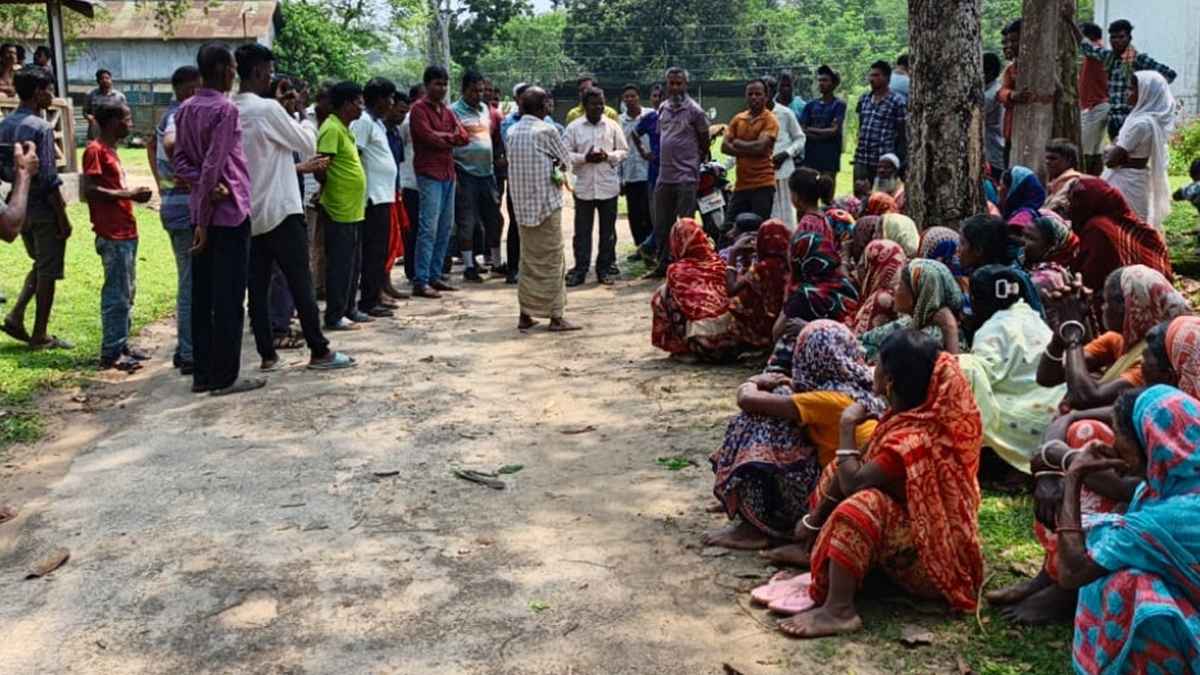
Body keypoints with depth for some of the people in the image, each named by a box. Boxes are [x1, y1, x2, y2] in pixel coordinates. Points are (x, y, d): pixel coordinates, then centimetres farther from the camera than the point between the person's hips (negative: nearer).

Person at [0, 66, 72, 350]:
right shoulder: (40, 127, -17)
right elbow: (49, 178, -19)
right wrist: (63, 217, -14)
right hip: (43, 209, -8)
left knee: (39, 264, 24)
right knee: (48, 272, 4)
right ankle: (40, 335, 10)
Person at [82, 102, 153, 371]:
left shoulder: (110, 150, 18)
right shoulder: (96, 150, -10)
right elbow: (90, 190, -18)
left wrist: (133, 194, 5)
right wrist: (129, 194, -16)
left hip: (126, 232, 10)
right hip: (113, 235, -10)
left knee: (127, 292, 13)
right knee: (117, 294, -7)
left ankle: (121, 345, 20)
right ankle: (111, 353, -1)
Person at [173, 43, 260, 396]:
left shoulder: (185, 109, 12)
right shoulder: (225, 108, -13)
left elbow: (180, 159, 8)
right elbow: (214, 165, -17)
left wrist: (206, 187, -6)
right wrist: (204, 221, -15)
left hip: (201, 210, 8)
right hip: (229, 211, -8)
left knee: (202, 296, 9)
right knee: (229, 299, -3)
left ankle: (202, 374, 14)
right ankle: (225, 377, 1)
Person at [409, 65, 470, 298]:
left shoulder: (446, 110, 18)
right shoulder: (419, 109, -5)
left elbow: (464, 137, 9)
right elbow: (429, 138, -16)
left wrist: (443, 136, -7)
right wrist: (451, 138, 0)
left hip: (448, 174, 8)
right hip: (429, 174, -8)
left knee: (445, 228, 9)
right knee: (429, 228, -11)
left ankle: (435, 276, 16)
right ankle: (420, 282, -9)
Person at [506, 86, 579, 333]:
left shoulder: (512, 132, 7)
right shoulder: (546, 130, -11)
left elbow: (513, 161, 11)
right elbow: (566, 160, -3)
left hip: (522, 204, 6)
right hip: (546, 202, -6)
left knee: (528, 259, 13)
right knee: (552, 260, 0)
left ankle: (525, 315, 14)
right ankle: (556, 317, 1)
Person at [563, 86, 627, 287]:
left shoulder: (612, 126, 3)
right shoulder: (574, 127, 0)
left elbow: (623, 151, 6)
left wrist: (608, 156, -13)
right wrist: (584, 158, -15)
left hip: (608, 186, 1)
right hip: (584, 186, -1)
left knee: (608, 230, 7)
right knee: (582, 230, 3)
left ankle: (605, 268, 18)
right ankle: (580, 268, 11)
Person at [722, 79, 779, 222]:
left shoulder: (770, 120, -4)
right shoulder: (738, 119, 11)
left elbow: (760, 147, -17)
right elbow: (725, 146, 3)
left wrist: (738, 143, -2)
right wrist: (749, 150, -10)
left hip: (762, 185, -5)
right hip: (741, 184, 5)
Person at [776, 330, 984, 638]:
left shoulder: (915, 438, -30)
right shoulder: (908, 414, 0)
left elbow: (853, 482, -28)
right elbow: (860, 467, 3)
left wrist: (847, 427, -16)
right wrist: (815, 518, 2)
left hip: (931, 553, -10)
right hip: (910, 522, 10)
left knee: (864, 503, -34)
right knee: (838, 471, 9)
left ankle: (838, 611, -34)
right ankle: (815, 554, 3)